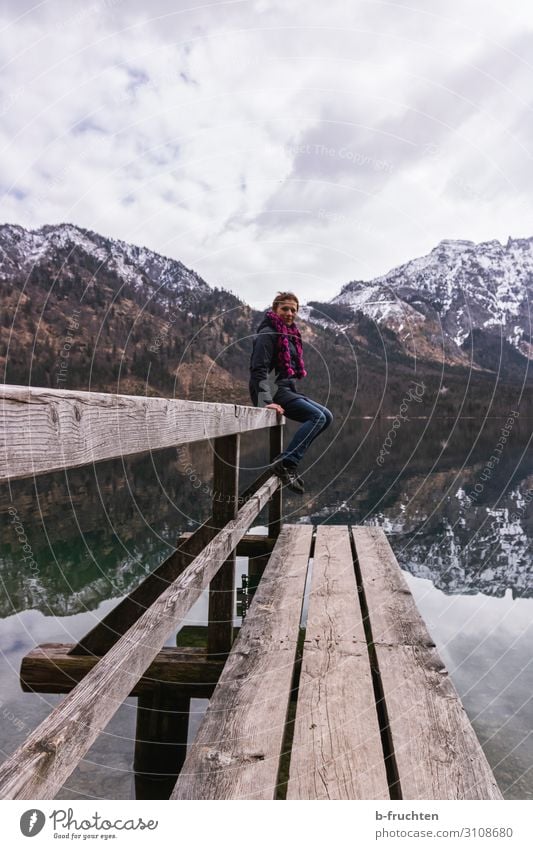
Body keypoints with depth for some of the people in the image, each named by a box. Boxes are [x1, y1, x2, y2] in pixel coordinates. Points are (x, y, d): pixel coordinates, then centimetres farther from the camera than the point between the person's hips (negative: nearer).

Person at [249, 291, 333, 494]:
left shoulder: (289, 333, 19)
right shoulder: (268, 333, -10)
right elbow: (259, 369, -20)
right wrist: (266, 400, -31)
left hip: (288, 390, 10)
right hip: (273, 392, -10)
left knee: (327, 417, 5)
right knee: (316, 417, -22)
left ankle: (288, 460, -2)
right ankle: (285, 464, -28)